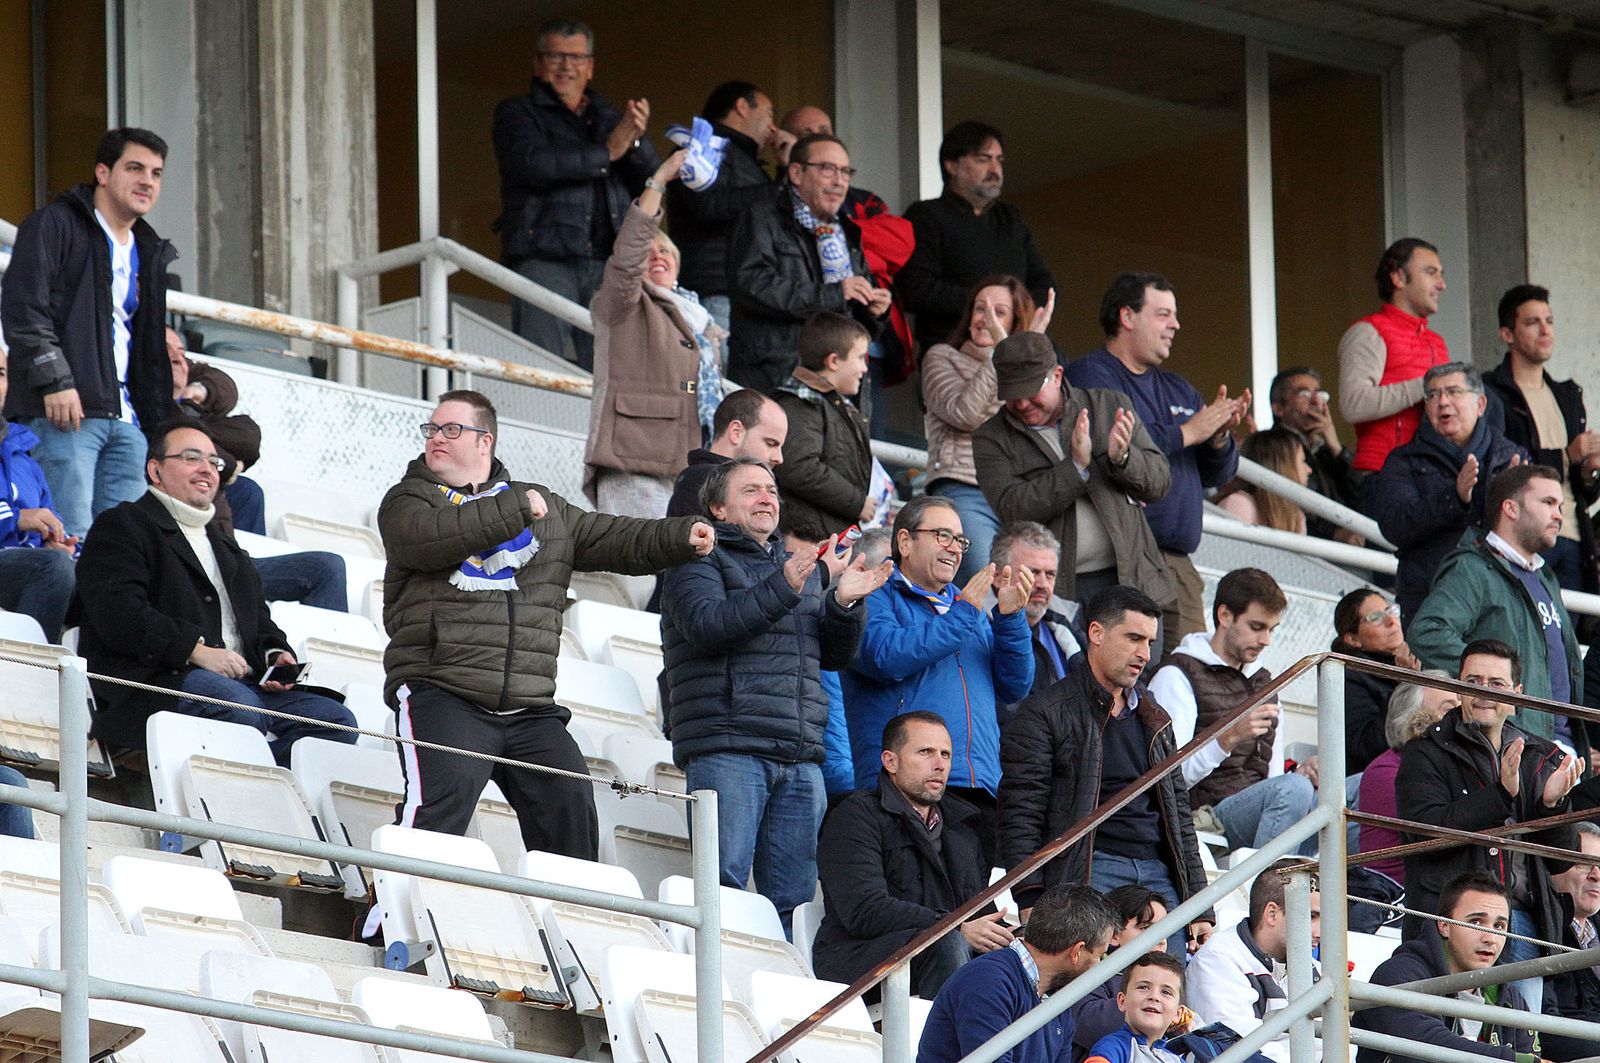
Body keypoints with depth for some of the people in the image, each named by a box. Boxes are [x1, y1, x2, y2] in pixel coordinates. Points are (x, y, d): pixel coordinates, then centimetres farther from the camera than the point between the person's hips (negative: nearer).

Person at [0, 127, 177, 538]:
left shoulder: (149, 252, 25)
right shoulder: (56, 224, 1)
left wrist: (158, 421, 19)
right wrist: (54, 381, -18)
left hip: (125, 418, 8)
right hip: (63, 410, -8)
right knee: (71, 537, -15)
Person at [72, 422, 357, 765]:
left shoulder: (224, 544, 35)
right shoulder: (121, 525, 8)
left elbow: (257, 616, 32)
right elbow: (119, 614, -8)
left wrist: (275, 654, 7)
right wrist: (197, 650, -18)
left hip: (242, 681, 8)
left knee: (336, 719, -16)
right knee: (239, 707, -38)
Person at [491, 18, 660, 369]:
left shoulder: (610, 118, 22)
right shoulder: (517, 113, 10)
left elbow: (652, 180, 13)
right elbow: (533, 164, -10)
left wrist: (636, 142, -8)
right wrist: (606, 152, -7)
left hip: (607, 263, 4)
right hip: (543, 258, -4)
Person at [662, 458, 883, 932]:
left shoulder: (806, 568, 26)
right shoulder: (699, 561, 6)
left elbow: (833, 657, 21)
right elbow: (706, 625, -13)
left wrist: (843, 604, 2)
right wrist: (781, 590, -21)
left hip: (800, 757, 6)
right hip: (726, 750, -6)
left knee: (792, 897, 2)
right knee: (723, 886, -14)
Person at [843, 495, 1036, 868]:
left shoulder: (974, 609, 25)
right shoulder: (875, 598, 6)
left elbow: (1014, 688, 18)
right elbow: (887, 657, -14)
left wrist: (1010, 617, 3)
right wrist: (962, 615, -8)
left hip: (980, 793, 6)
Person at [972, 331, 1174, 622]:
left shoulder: (1110, 406, 11)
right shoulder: (991, 439, 5)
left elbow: (1159, 480, 10)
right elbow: (1012, 509, -9)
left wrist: (1122, 458, -11)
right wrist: (1076, 466, -15)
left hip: (1129, 581, 2)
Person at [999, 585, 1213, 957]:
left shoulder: (1155, 719, 24)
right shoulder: (1044, 714, 3)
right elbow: (1020, 814, -4)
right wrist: (1030, 901, -15)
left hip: (1160, 873, 6)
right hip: (1091, 869, -6)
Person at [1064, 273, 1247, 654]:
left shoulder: (1177, 389, 25)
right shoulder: (1090, 376, -1)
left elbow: (1217, 474, 24)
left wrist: (1219, 438, 1)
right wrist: (1186, 433, -11)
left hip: (1179, 564, 8)